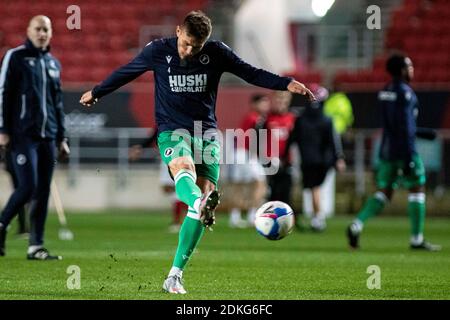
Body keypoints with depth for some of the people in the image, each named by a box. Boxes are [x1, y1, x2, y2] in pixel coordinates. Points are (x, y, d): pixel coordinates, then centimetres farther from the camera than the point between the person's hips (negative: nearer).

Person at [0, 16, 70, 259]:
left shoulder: (53, 63, 17)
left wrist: (61, 138, 18)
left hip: (47, 137, 6)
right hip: (23, 136, -6)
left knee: (43, 192, 2)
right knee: (28, 186, -14)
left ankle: (36, 246, 5)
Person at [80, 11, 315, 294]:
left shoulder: (216, 53, 2)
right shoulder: (158, 51, 0)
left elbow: (251, 73, 6)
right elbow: (126, 72, 16)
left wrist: (287, 84, -7)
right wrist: (96, 93, 29)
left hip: (207, 132, 3)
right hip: (172, 130, -2)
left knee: (204, 191, -9)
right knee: (184, 169, -35)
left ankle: (175, 275, -5)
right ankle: (201, 204, -74)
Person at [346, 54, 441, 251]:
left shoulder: (384, 92, 12)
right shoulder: (405, 93, -14)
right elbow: (405, 126, -19)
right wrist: (409, 159, -20)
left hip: (387, 151, 8)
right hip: (404, 151, -8)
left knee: (384, 192, 10)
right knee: (417, 189, 3)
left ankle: (357, 224, -8)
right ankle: (417, 239, 5)